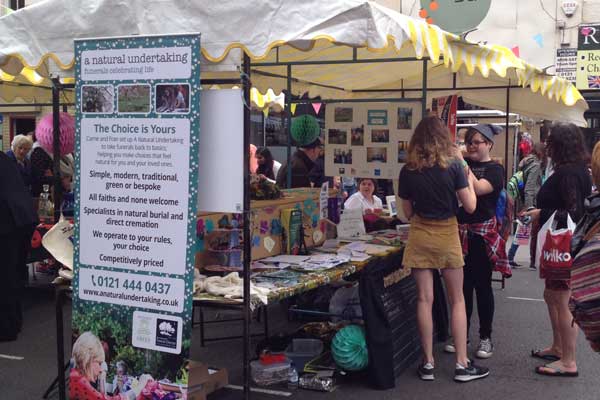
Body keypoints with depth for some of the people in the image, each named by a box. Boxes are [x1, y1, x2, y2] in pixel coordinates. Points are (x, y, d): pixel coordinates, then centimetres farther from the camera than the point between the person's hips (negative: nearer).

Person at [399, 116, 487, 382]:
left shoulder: (408, 170, -2)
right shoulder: (452, 166, -8)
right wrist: (470, 181, 10)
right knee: (457, 300, 9)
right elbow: (470, 206, -6)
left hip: (419, 235, 2)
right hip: (447, 234, -1)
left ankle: (428, 363, 12)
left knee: (424, 299, 6)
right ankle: (462, 364, 12)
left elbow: (408, 212, 4)